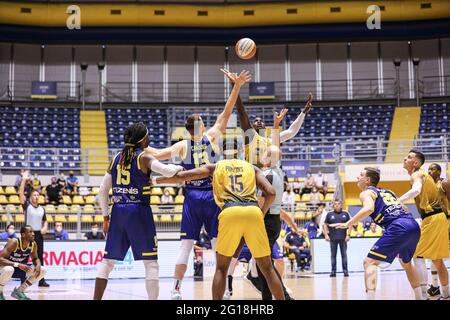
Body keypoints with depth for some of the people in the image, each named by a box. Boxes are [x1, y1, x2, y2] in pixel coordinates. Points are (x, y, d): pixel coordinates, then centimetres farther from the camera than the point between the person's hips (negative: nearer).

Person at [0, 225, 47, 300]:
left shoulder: (33, 244, -11)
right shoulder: (14, 243, -28)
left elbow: (35, 258, 4)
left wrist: (38, 265, -21)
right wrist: (18, 265, -44)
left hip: (20, 268, 6)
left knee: (42, 270, -7)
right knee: (9, 270, -42)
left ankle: (19, 291, 4)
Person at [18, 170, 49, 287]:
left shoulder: (42, 209, 12)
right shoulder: (27, 205, -1)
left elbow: (45, 221, 22)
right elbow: (20, 193, -12)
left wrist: (45, 227, 0)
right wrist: (24, 179, -17)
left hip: (39, 234, 4)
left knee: (40, 258, 7)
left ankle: (41, 280, 12)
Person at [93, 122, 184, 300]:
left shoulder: (117, 158, 12)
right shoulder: (144, 157, -4)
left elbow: (102, 191, 12)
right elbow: (168, 172, -19)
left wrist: (106, 217, 18)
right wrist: (178, 167, 3)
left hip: (118, 211, 5)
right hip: (138, 211, -5)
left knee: (108, 259, 13)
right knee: (150, 261, 2)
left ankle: (96, 298, 11)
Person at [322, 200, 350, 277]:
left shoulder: (346, 214, 6)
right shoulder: (329, 214, 7)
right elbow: (325, 224, 9)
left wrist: (348, 235, -4)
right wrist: (326, 234, -1)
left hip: (343, 238, 0)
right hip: (333, 238, 1)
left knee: (344, 254, 2)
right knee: (333, 255, 4)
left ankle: (345, 270, 7)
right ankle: (333, 271, 8)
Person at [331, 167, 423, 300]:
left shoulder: (366, 193, 8)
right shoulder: (388, 192, 30)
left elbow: (369, 208, -14)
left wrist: (348, 224, -13)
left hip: (398, 228, -7)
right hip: (414, 225, 8)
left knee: (370, 262, -4)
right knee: (406, 263, 31)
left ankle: (370, 296, -19)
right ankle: (419, 297, 37)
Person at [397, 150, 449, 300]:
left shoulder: (416, 174, -9)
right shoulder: (424, 174, 20)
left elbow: (416, 190, -32)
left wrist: (397, 201, -37)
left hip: (432, 218, -9)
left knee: (418, 255, -8)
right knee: (437, 259, 17)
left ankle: (423, 294, -14)